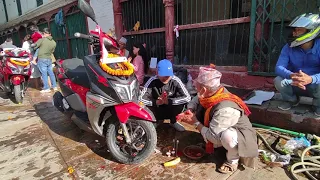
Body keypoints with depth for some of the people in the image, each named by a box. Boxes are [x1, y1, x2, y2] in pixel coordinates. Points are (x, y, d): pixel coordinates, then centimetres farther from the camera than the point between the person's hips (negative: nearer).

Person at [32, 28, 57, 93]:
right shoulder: (54, 43, 4)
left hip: (42, 59, -5)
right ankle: (54, 86, 17)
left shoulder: (42, 40, -10)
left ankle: (46, 88, 1)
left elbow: (34, 46, -2)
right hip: (49, 59, 5)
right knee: (51, 73, 12)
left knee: (44, 74, -1)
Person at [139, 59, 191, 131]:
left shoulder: (175, 81, -22)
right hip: (157, 111, -1)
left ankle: (173, 121, 2)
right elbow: (141, 99, -28)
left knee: (181, 101, -28)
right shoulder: (152, 81, -24)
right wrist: (156, 102, -42)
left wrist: (168, 101, -37)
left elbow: (187, 98, -28)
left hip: (171, 110, 1)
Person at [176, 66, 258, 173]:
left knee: (227, 136, -41)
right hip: (221, 129, 8)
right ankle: (213, 145, 12)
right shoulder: (213, 93, -18)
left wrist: (195, 123, -21)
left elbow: (212, 136, -32)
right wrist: (189, 111, -17)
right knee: (199, 114, -3)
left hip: (241, 135, -7)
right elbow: (196, 100, 2)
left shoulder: (224, 109, -39)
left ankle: (233, 160, -6)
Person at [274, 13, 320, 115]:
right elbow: (279, 67, -22)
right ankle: (291, 100, 7)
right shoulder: (288, 47, -11)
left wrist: (311, 79, -51)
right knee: (278, 81, -27)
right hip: (294, 85, 2)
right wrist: (291, 76, -44)